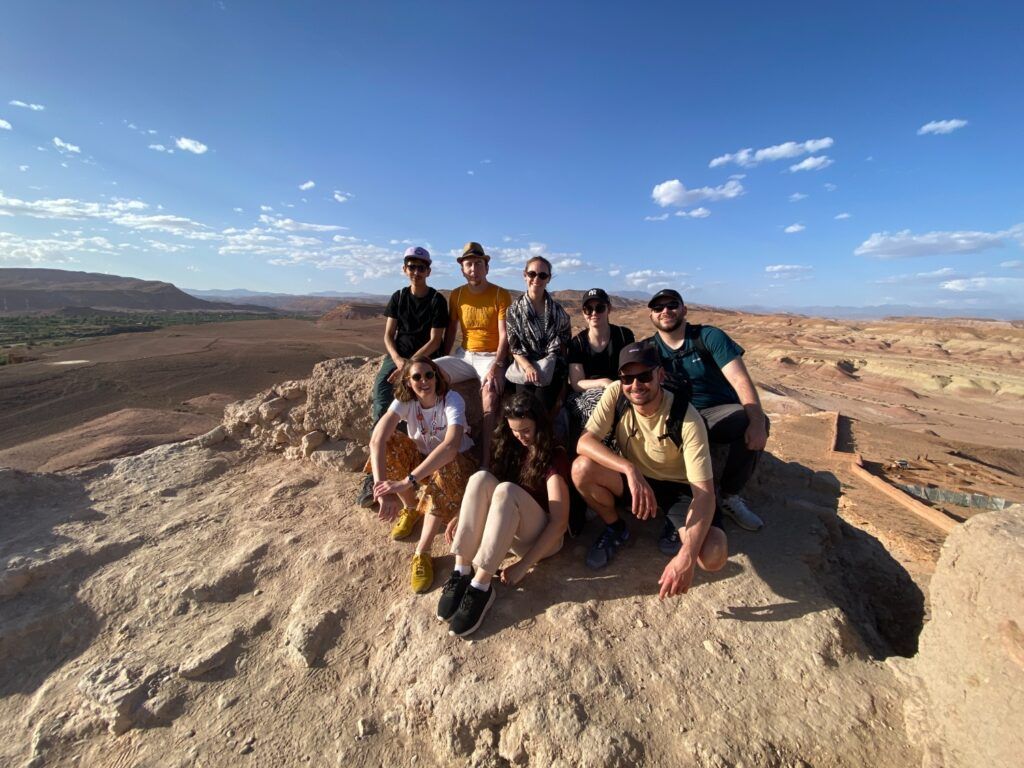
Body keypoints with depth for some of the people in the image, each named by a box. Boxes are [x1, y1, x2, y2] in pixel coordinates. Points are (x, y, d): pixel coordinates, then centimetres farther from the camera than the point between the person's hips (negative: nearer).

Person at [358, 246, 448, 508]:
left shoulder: (437, 300, 1)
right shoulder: (398, 297, 12)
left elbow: (435, 341, -6)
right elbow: (388, 335, 7)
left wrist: (410, 364, -17)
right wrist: (398, 360, -13)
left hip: (426, 356, -3)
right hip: (398, 354, 4)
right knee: (381, 388, -24)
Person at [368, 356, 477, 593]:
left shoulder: (452, 400, -29)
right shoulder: (404, 400, -19)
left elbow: (451, 446, -46)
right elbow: (376, 440, -34)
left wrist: (406, 481, -51)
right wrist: (382, 488, -48)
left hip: (453, 462, -3)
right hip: (419, 456, 3)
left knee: (444, 470, -37)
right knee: (388, 444, -24)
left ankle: (422, 553, -24)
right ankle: (410, 507, 0)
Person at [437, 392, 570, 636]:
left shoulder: (554, 456, -12)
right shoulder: (511, 447, 8)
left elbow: (560, 521, -20)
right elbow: (483, 494, 10)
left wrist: (523, 565, -24)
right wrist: (463, 516, -9)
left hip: (541, 538, -5)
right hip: (505, 530, 5)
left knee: (507, 490, -35)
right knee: (481, 478, -24)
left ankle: (481, 587, -32)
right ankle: (461, 574, -26)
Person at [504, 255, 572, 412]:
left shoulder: (557, 309, 8)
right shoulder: (515, 309, 5)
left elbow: (564, 340, 11)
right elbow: (513, 346, 0)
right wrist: (528, 367, -16)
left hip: (551, 370, 0)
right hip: (524, 369, 0)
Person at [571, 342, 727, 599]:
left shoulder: (687, 419, -27)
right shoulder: (615, 394, -19)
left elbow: (704, 492, -28)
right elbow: (584, 441, -26)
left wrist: (686, 556, -39)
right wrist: (630, 470, -42)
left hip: (680, 488, -2)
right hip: (633, 480, 2)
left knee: (713, 557, -28)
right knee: (582, 468, -27)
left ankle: (675, 527, 10)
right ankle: (615, 529, 3)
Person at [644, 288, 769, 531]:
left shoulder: (710, 337, -4)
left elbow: (741, 381, -15)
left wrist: (758, 421, -31)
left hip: (717, 414, 0)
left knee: (753, 422, -30)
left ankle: (729, 495, -7)